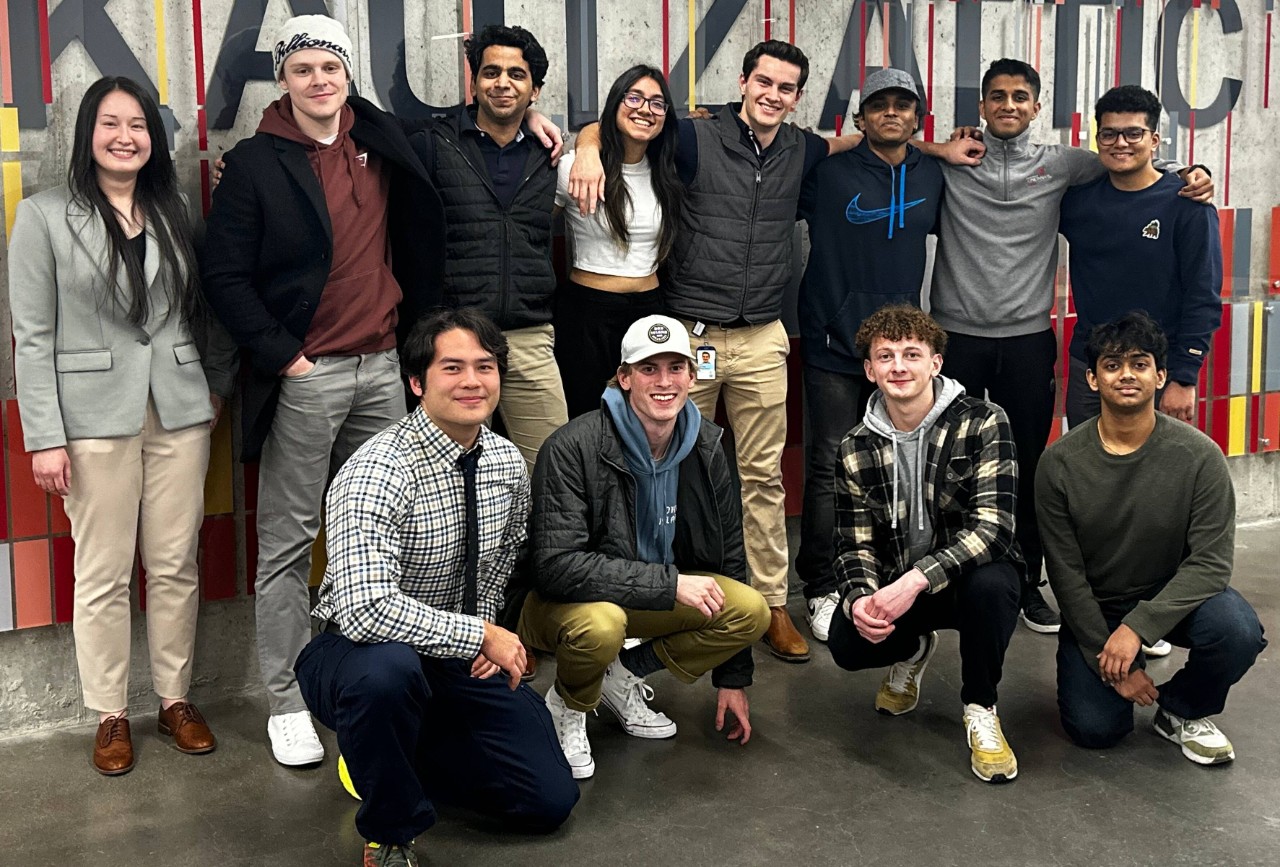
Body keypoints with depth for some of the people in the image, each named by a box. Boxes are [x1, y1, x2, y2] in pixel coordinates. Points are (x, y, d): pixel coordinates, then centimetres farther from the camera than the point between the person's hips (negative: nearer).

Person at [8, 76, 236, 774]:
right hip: (95, 416, -3)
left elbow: (203, 307, 15)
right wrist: (45, 437, -9)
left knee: (176, 565, 8)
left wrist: (221, 381, 6)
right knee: (103, 574, 3)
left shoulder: (174, 212, 10)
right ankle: (111, 715, 17)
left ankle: (176, 701, 22)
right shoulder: (43, 216, -2)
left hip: (179, 409, 3)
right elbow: (32, 336, -5)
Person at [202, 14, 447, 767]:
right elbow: (227, 276, -6)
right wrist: (282, 356, -11)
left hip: (382, 368, 5)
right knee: (289, 543, 1)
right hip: (304, 377, -4)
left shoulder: (382, 142, 8)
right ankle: (288, 701, 11)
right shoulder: (256, 163, -4)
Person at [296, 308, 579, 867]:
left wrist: (489, 632, 3)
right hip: (356, 651, -6)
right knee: (386, 667, -42)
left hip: (460, 659, 6)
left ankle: (391, 761, 19)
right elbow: (364, 609, -37)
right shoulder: (377, 474, -26)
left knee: (551, 800, -2)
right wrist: (481, 634, -28)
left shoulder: (508, 462, -3)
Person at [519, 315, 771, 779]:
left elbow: (728, 555, 3)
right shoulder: (573, 448, -24)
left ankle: (626, 675, 5)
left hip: (661, 597, 6)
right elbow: (556, 567, -30)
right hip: (565, 602, -5)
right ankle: (567, 706, -3)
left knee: (752, 612, -19)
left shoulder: (706, 448, -5)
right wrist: (668, 583, -33)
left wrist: (732, 678, 3)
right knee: (600, 623, -40)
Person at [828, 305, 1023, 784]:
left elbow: (991, 527, -24)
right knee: (847, 644, -25)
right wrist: (859, 599, -24)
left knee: (989, 584, -38)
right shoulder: (856, 449, -2)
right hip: (895, 587, 3)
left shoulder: (983, 423, -14)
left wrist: (916, 580, -36)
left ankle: (981, 709, -8)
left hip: (972, 575, -3)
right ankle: (912, 650, 16)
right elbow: (854, 546, -1)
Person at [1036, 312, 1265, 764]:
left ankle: (1184, 712, 1)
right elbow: (1066, 573, -10)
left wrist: (1137, 627, -29)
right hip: (1095, 607, 1)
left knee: (1238, 632, -31)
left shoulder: (1199, 456, -16)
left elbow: (1210, 562, -18)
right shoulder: (1060, 463, -13)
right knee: (1095, 728, -15)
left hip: (1173, 595, 0)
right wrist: (1112, 663, -13)